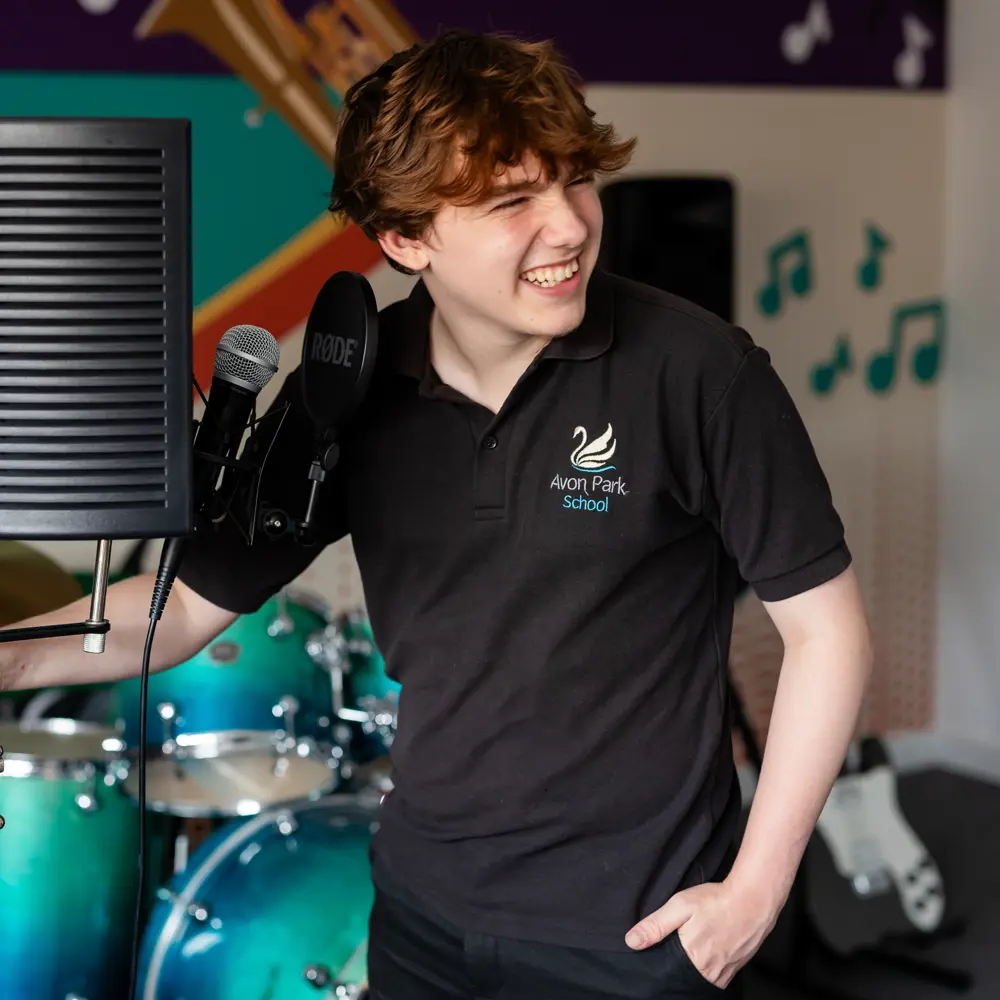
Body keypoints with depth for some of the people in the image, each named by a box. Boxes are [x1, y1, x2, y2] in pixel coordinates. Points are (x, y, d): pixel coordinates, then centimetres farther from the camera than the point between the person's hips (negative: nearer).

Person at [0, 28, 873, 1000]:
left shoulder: (696, 371, -17)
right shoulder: (349, 391, -5)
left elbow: (824, 625, -10)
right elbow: (194, 601, 1)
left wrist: (757, 889, -11)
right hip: (423, 911, 5)